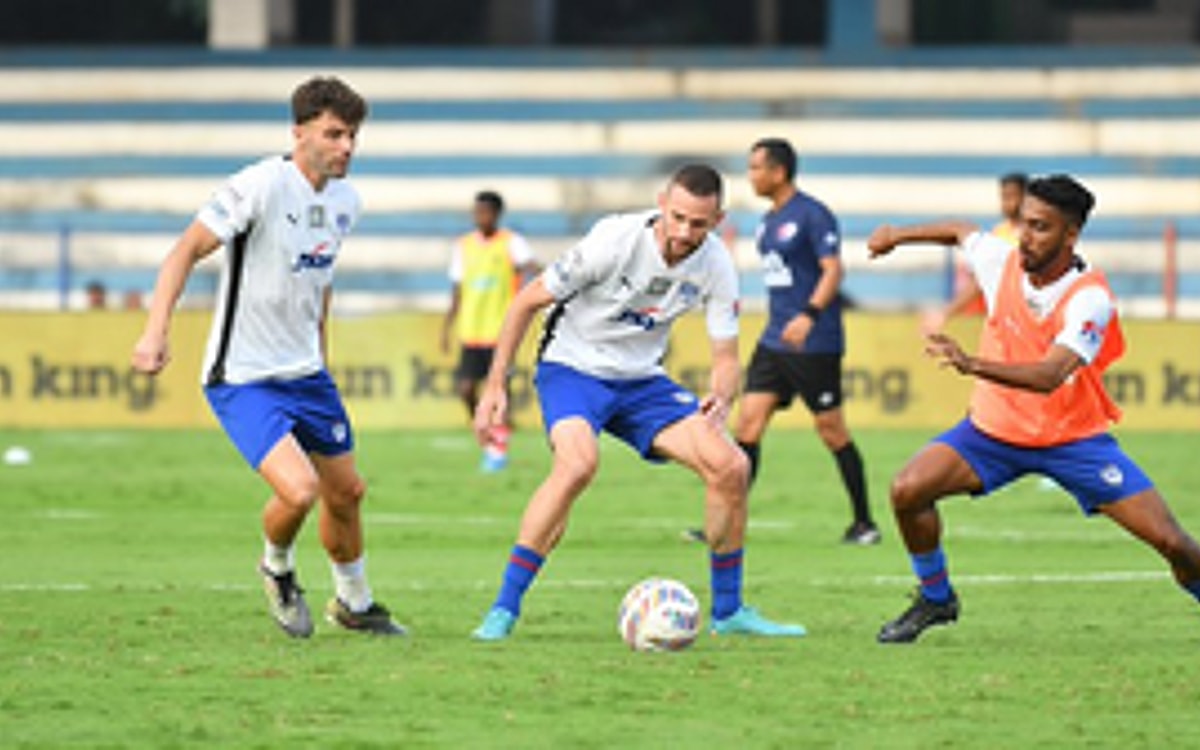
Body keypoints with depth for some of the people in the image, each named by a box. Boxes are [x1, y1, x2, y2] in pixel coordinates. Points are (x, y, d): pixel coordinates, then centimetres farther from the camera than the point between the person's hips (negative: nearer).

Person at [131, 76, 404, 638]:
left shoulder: (345, 200, 3)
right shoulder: (262, 186, -21)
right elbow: (187, 251, -18)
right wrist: (156, 331, -26)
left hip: (306, 373, 8)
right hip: (243, 379, -8)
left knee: (346, 492, 15)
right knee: (299, 490, -21)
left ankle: (354, 604, 40)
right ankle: (277, 570, 12)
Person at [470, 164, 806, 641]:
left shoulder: (715, 266, -11)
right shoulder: (615, 240, -24)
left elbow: (726, 357, -3)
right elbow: (528, 301, -13)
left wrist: (721, 399, -28)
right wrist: (495, 386, -15)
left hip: (641, 379, 5)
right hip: (572, 369, -5)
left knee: (730, 467, -11)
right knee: (579, 462, -34)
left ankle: (728, 611, 8)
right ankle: (504, 609, -27)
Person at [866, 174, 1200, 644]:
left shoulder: (1091, 299, -26)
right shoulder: (1001, 261, -11)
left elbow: (1049, 376, -40)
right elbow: (959, 232, 15)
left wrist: (972, 365, -52)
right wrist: (899, 235, 21)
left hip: (1074, 436, -4)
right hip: (994, 428, 4)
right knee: (908, 490, -17)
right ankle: (936, 599, 7)